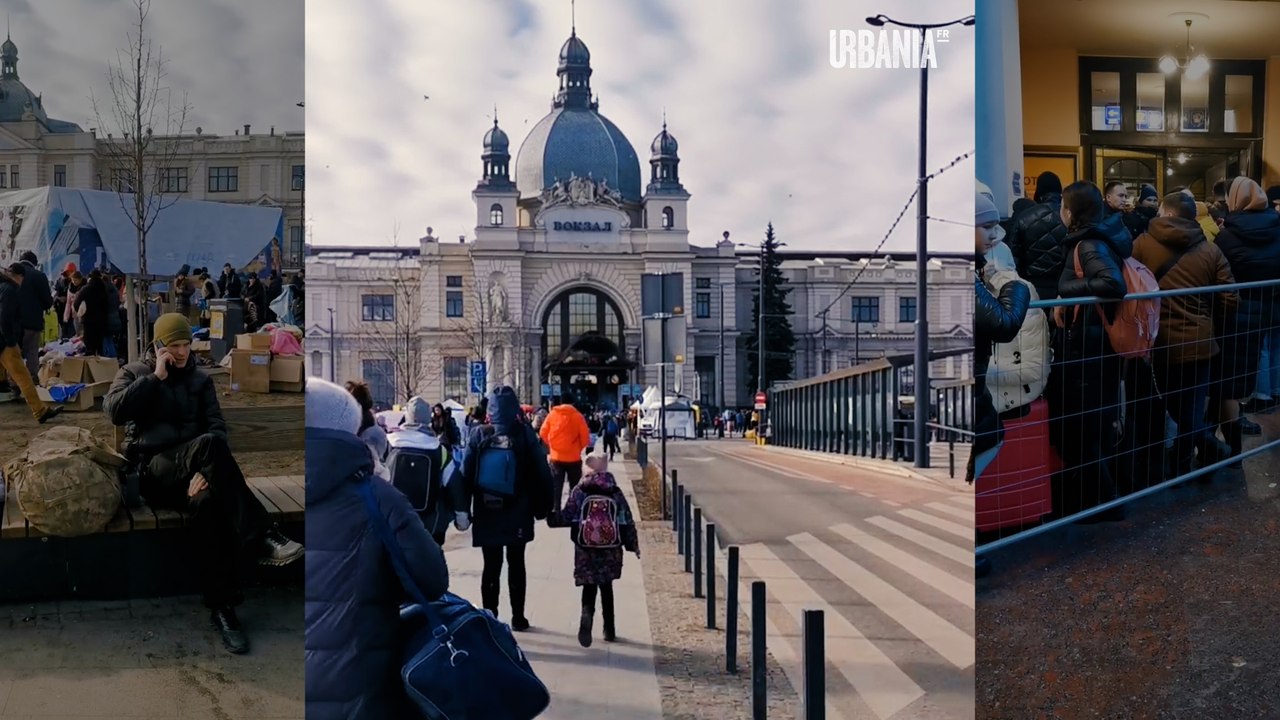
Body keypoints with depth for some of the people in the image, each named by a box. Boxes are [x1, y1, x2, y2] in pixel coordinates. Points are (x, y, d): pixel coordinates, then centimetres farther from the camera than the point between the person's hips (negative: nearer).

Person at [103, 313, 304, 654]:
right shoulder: (134, 372, 11)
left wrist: (206, 470, -17)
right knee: (209, 445, -37)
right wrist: (156, 378, -10)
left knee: (206, 502, -38)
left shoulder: (200, 379, 15)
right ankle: (258, 537, -42)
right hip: (153, 469, -3)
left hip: (192, 469, 3)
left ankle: (221, 606, -38)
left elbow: (217, 427, 2)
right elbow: (114, 411, -9)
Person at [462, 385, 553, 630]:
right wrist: (542, 507, 5)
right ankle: (518, 617, 19)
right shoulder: (525, 433, -8)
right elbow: (542, 473, -6)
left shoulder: (479, 434, -6)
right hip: (518, 514, 0)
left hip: (486, 513, 0)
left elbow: (466, 474, -6)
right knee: (516, 565, 14)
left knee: (491, 566, 8)